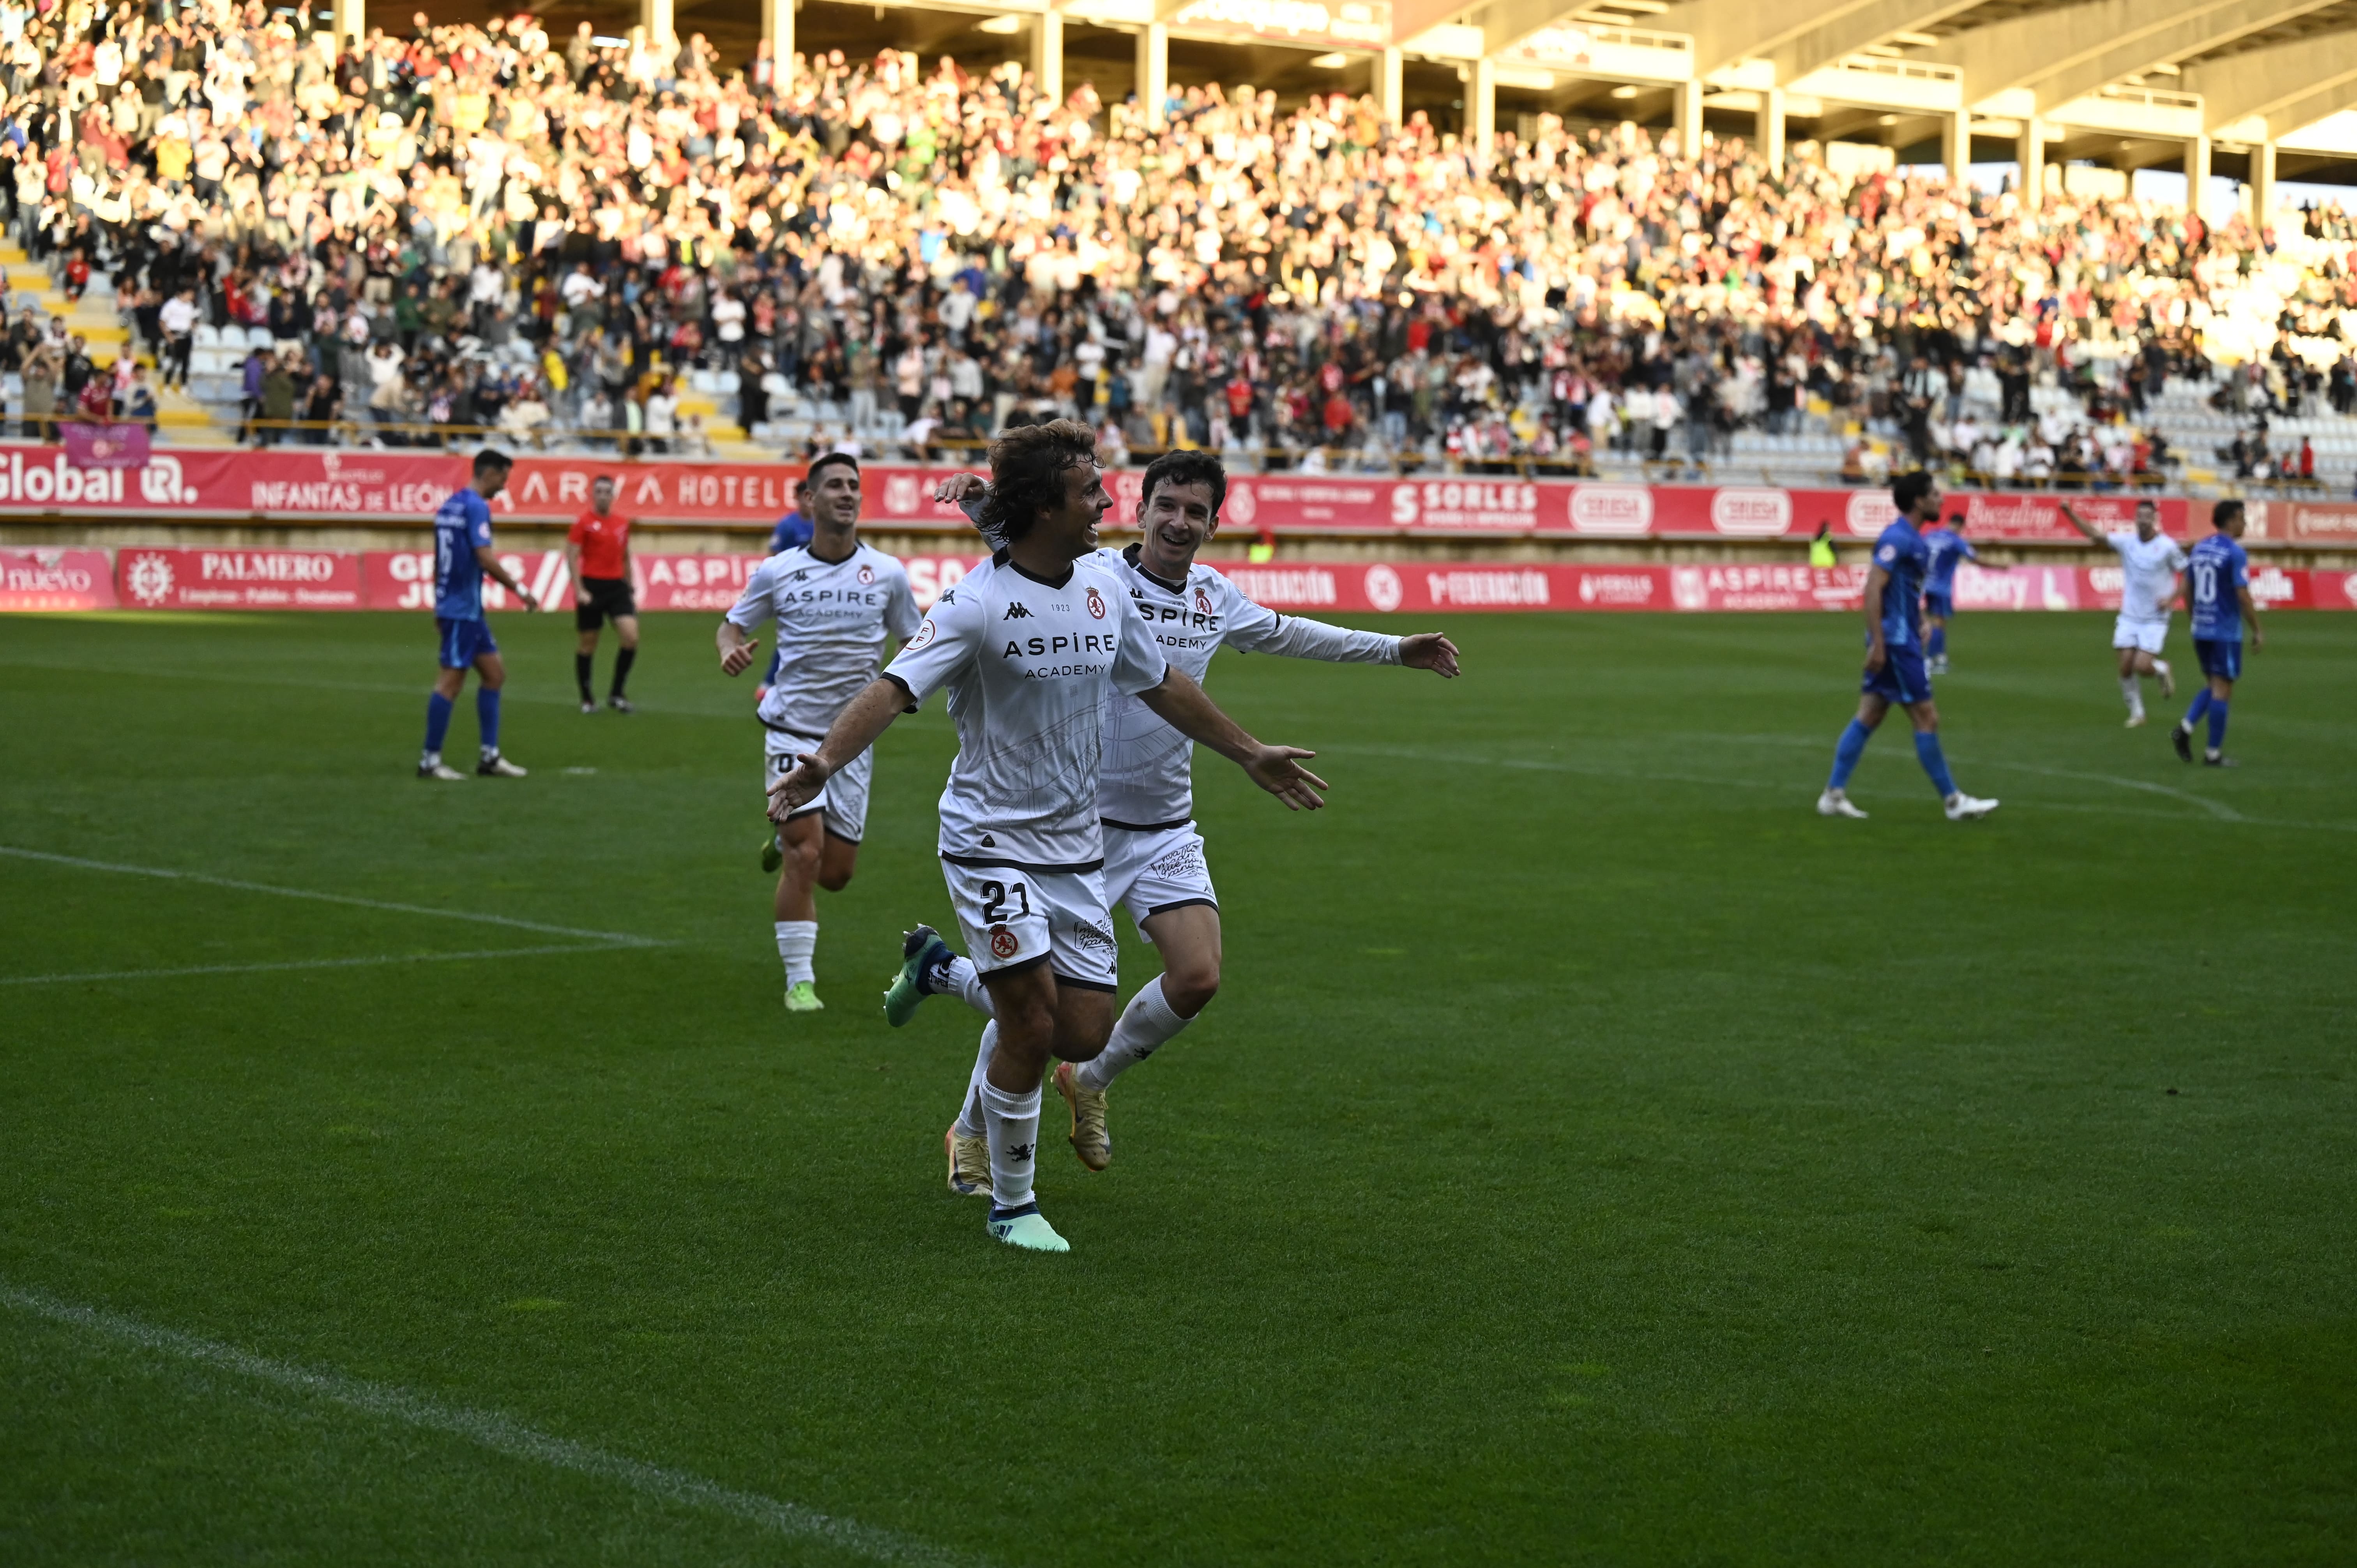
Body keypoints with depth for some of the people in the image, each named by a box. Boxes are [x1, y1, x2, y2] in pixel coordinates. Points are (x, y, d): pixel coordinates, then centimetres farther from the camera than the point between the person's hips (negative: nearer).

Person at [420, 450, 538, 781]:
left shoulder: (451, 505, 14)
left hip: (459, 605, 10)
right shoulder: (476, 507, -14)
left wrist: (439, 606, 23)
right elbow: (485, 558, -22)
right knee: (452, 680, -6)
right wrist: (519, 589, -13)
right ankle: (430, 760, -2)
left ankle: (490, 756, 12)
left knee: (494, 673, 12)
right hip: (463, 608, -10)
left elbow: (439, 560, 19)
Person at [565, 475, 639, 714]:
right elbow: (571, 557, -7)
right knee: (588, 644, 4)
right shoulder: (583, 522, -4)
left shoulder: (623, 523, 11)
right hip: (592, 587, -4)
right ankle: (587, 699, 17)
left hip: (617, 587, 4)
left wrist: (630, 589, 19)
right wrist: (579, 590, -14)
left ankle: (617, 694, 2)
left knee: (631, 638, -11)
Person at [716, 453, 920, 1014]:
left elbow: (913, 642, 10)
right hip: (792, 731, -2)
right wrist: (730, 651, -14)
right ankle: (799, 981, -4)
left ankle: (784, 837, 41)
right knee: (806, 856, -15)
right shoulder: (776, 572, -3)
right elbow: (733, 626, 9)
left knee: (835, 873, 6)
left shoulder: (888, 573, -1)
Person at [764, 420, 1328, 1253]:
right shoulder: (979, 604, -16)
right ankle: (1011, 1206, 8)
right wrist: (823, 762, -43)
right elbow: (895, 686, -27)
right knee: (1033, 1027, -12)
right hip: (992, 840, -6)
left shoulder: (1104, 591, 4)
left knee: (1084, 1034, 3)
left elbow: (1162, 685, 19)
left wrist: (1251, 755, 26)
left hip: (1075, 844, 6)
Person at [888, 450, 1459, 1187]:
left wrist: (1396, 649, 32)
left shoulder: (1214, 595, 6)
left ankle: (1090, 1081, 21)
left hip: (1167, 830, 5)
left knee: (1197, 979, -7)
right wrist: (979, 496, -51)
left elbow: (1283, 633, 25)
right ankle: (971, 1133, 25)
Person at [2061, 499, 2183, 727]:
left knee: (2142, 667, -13)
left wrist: (2172, 598, -15)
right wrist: (2070, 513, -12)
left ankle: (2162, 669, 22)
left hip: (2155, 620, -4)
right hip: (2129, 616, 4)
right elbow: (2094, 535, -1)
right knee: (2126, 667, -2)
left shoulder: (2167, 546, -9)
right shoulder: (2126, 541, 0)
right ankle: (2136, 712, 15)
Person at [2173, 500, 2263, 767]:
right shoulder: (2235, 553, -13)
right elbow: (2243, 596, -16)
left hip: (2201, 631, 7)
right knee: (2222, 690, 0)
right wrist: (2258, 631, -9)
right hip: (2226, 632, -7)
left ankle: (2185, 728, 1)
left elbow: (2188, 592, 13)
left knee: (2215, 685, 19)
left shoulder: (2198, 550, 8)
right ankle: (2213, 753, 3)